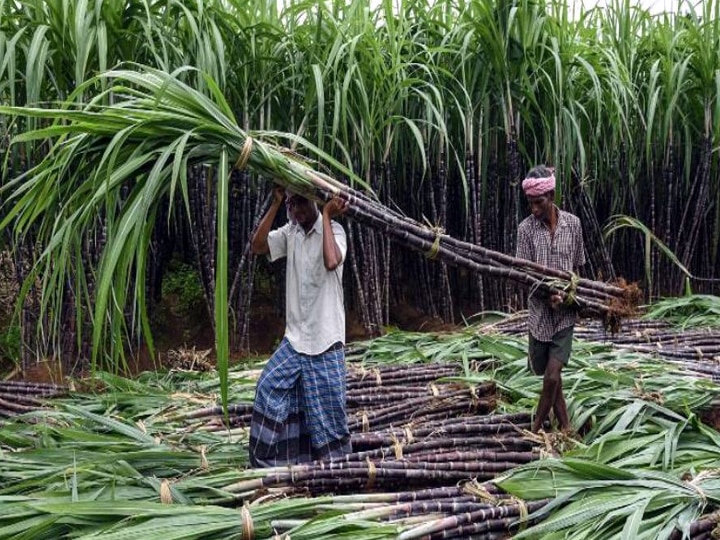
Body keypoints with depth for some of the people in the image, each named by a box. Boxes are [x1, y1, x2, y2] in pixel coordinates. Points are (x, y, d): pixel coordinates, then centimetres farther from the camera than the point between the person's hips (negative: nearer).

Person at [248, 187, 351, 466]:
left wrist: (326, 215, -22)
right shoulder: (289, 232, 7)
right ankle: (269, 461, 16)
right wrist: (275, 204, -9)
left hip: (325, 338, -5)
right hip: (294, 337, 5)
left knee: (327, 407, 2)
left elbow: (331, 262, -29)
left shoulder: (333, 230, -9)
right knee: (269, 388, 2)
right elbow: (258, 246, -7)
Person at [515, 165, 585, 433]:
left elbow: (577, 266, 9)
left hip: (565, 313, 0)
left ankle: (536, 429, 11)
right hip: (540, 311, 1)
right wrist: (548, 295, -22)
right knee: (548, 374, 10)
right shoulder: (526, 228, -6)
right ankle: (565, 426, 29)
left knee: (552, 376, -8)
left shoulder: (572, 224, -2)